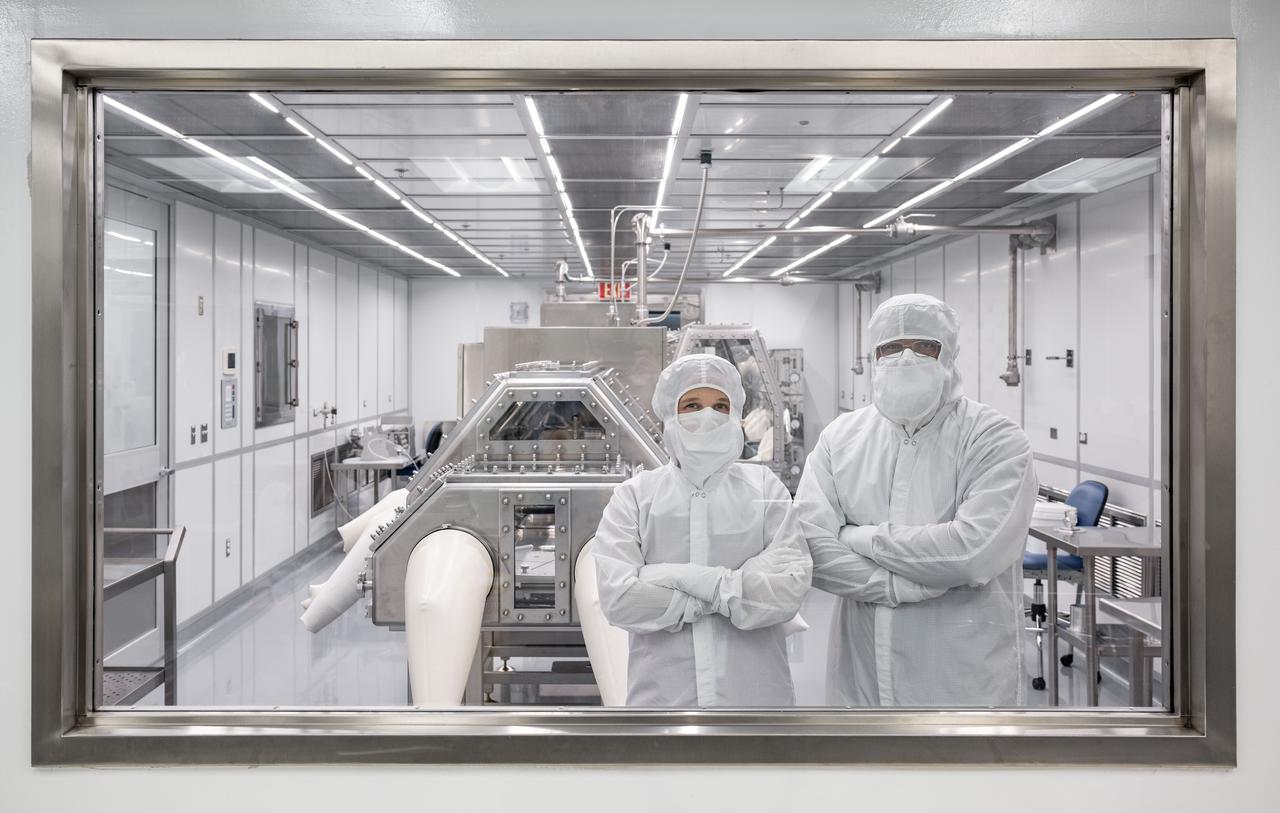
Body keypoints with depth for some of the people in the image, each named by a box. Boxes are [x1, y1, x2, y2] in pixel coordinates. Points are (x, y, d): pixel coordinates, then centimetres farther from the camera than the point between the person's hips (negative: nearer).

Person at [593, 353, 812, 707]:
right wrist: (736, 592, -12)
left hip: (755, 691, 1)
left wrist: (690, 580, -16)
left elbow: (790, 587, -10)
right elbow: (617, 598, -14)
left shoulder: (764, 487, 2)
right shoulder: (634, 495, 0)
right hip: (662, 693, -1)